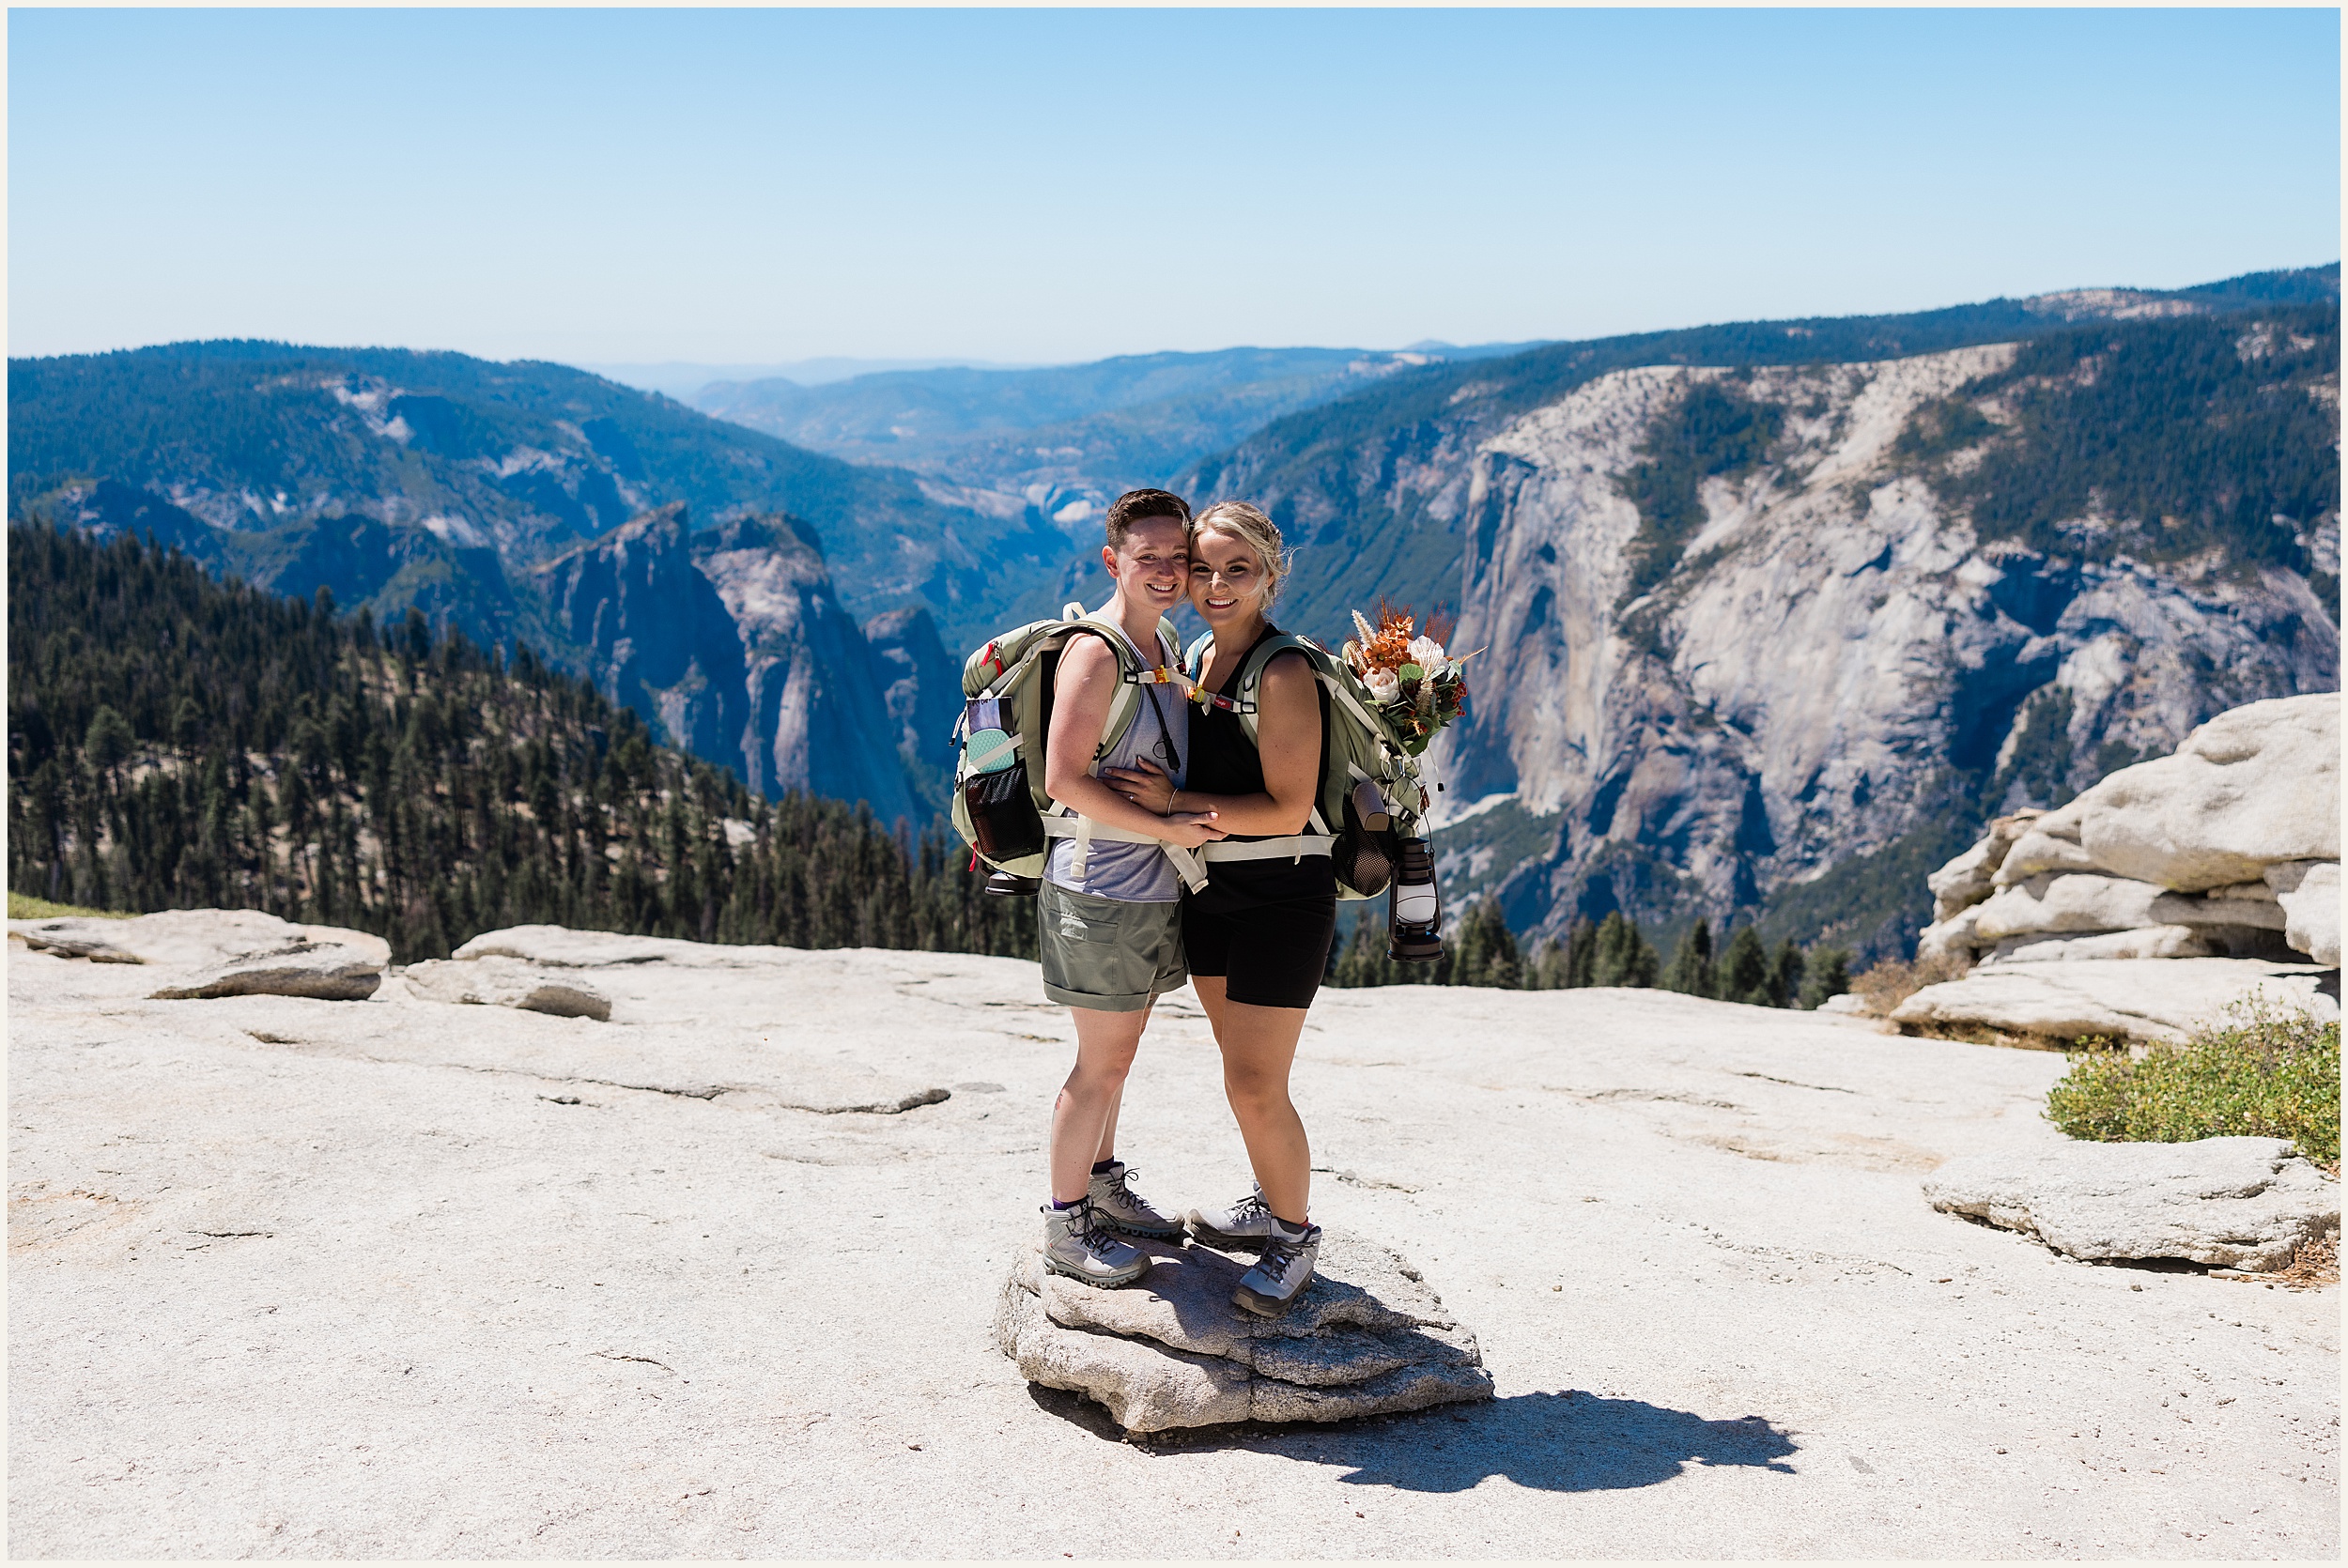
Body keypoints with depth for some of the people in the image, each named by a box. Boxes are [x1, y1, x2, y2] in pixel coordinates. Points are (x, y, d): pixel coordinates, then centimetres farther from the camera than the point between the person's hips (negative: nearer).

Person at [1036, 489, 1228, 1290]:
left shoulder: (1168, 649, 11)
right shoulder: (1095, 653, -17)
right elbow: (1064, 778, -23)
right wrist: (1167, 827, -22)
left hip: (1152, 885, 9)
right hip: (1101, 886, -9)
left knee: (1117, 1050, 20)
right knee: (1103, 1062, 1)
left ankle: (1103, 1183, 36)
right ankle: (1066, 1225, 14)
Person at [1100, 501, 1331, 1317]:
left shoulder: (1284, 674, -17)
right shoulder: (1198, 659, 9)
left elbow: (1288, 810, -20)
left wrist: (1176, 801, -20)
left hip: (1281, 897, -8)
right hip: (1211, 891, 8)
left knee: (1255, 1086, -6)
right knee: (1244, 1071, 18)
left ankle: (1296, 1235, 14)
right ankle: (1271, 1206, 36)